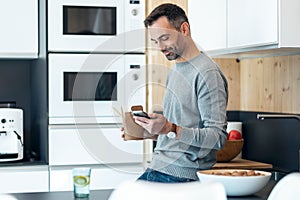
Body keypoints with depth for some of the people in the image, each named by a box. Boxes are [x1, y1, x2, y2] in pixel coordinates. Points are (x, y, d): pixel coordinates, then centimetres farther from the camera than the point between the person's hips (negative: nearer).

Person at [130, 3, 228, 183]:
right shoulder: (174, 70, 18)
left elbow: (218, 137, -17)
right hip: (157, 169, 8)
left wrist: (171, 129, -26)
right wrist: (153, 129, 9)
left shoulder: (207, 73, -11)